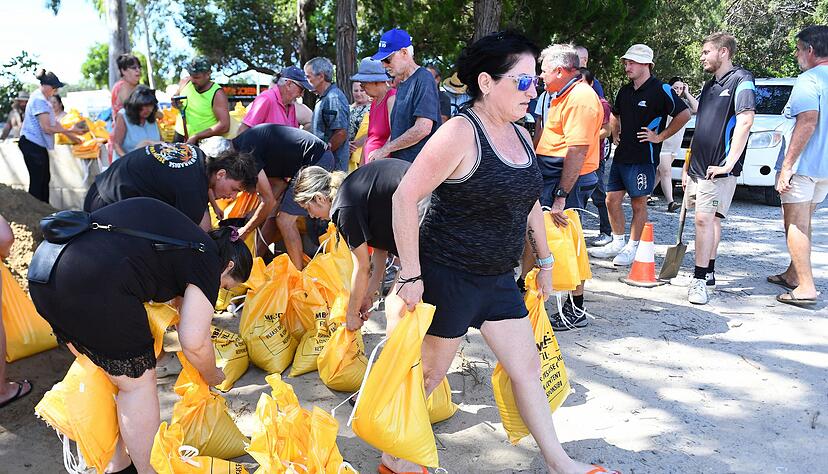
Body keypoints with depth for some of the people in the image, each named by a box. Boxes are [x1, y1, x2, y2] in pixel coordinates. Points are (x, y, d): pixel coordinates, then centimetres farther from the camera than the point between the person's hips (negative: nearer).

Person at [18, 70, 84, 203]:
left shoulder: (42, 98, 11)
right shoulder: (39, 100, -19)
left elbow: (53, 122, 16)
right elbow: (47, 128, -21)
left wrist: (71, 136, 13)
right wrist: (69, 130, -13)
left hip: (39, 145, 10)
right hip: (32, 145, -10)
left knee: (45, 178, 13)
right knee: (37, 181, -5)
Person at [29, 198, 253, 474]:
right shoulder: (207, 260, 3)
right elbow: (194, 342, -2)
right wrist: (212, 376, 18)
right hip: (94, 285, -9)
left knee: (103, 374, 23)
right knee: (137, 382, 8)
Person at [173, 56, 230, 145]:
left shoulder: (217, 94, -14)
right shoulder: (185, 82, 1)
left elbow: (224, 126, -21)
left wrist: (196, 137, -21)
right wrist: (175, 103, -4)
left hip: (202, 143, -5)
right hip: (179, 137, 5)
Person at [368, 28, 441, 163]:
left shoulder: (423, 79, -10)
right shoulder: (401, 85, 19)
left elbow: (423, 129, -19)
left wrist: (385, 149, -11)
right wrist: (382, 153, 6)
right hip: (399, 164, 8)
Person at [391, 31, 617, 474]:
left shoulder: (520, 136, 8)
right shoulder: (460, 133, -18)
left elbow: (529, 202, 19)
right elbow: (404, 197, -21)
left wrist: (544, 260, 20)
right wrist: (411, 273, -21)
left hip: (498, 278, 8)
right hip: (448, 275, -8)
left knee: (527, 366, 14)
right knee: (428, 372, 8)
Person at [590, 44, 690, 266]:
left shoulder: (661, 90, -9)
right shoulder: (624, 91, 13)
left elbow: (684, 114, -13)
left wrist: (660, 136, -12)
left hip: (643, 158, -7)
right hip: (621, 155, 7)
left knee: (639, 204, 2)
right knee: (612, 200, 8)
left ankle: (632, 248, 11)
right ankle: (618, 243, 21)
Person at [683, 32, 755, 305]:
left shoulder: (740, 80, -6)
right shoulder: (710, 85, 20)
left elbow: (745, 121, -18)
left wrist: (728, 164, -22)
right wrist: (687, 166, 19)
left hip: (718, 168, -8)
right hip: (698, 166, 8)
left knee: (705, 219, -13)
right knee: (710, 219, 14)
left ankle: (699, 280, -10)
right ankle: (708, 272, 23)